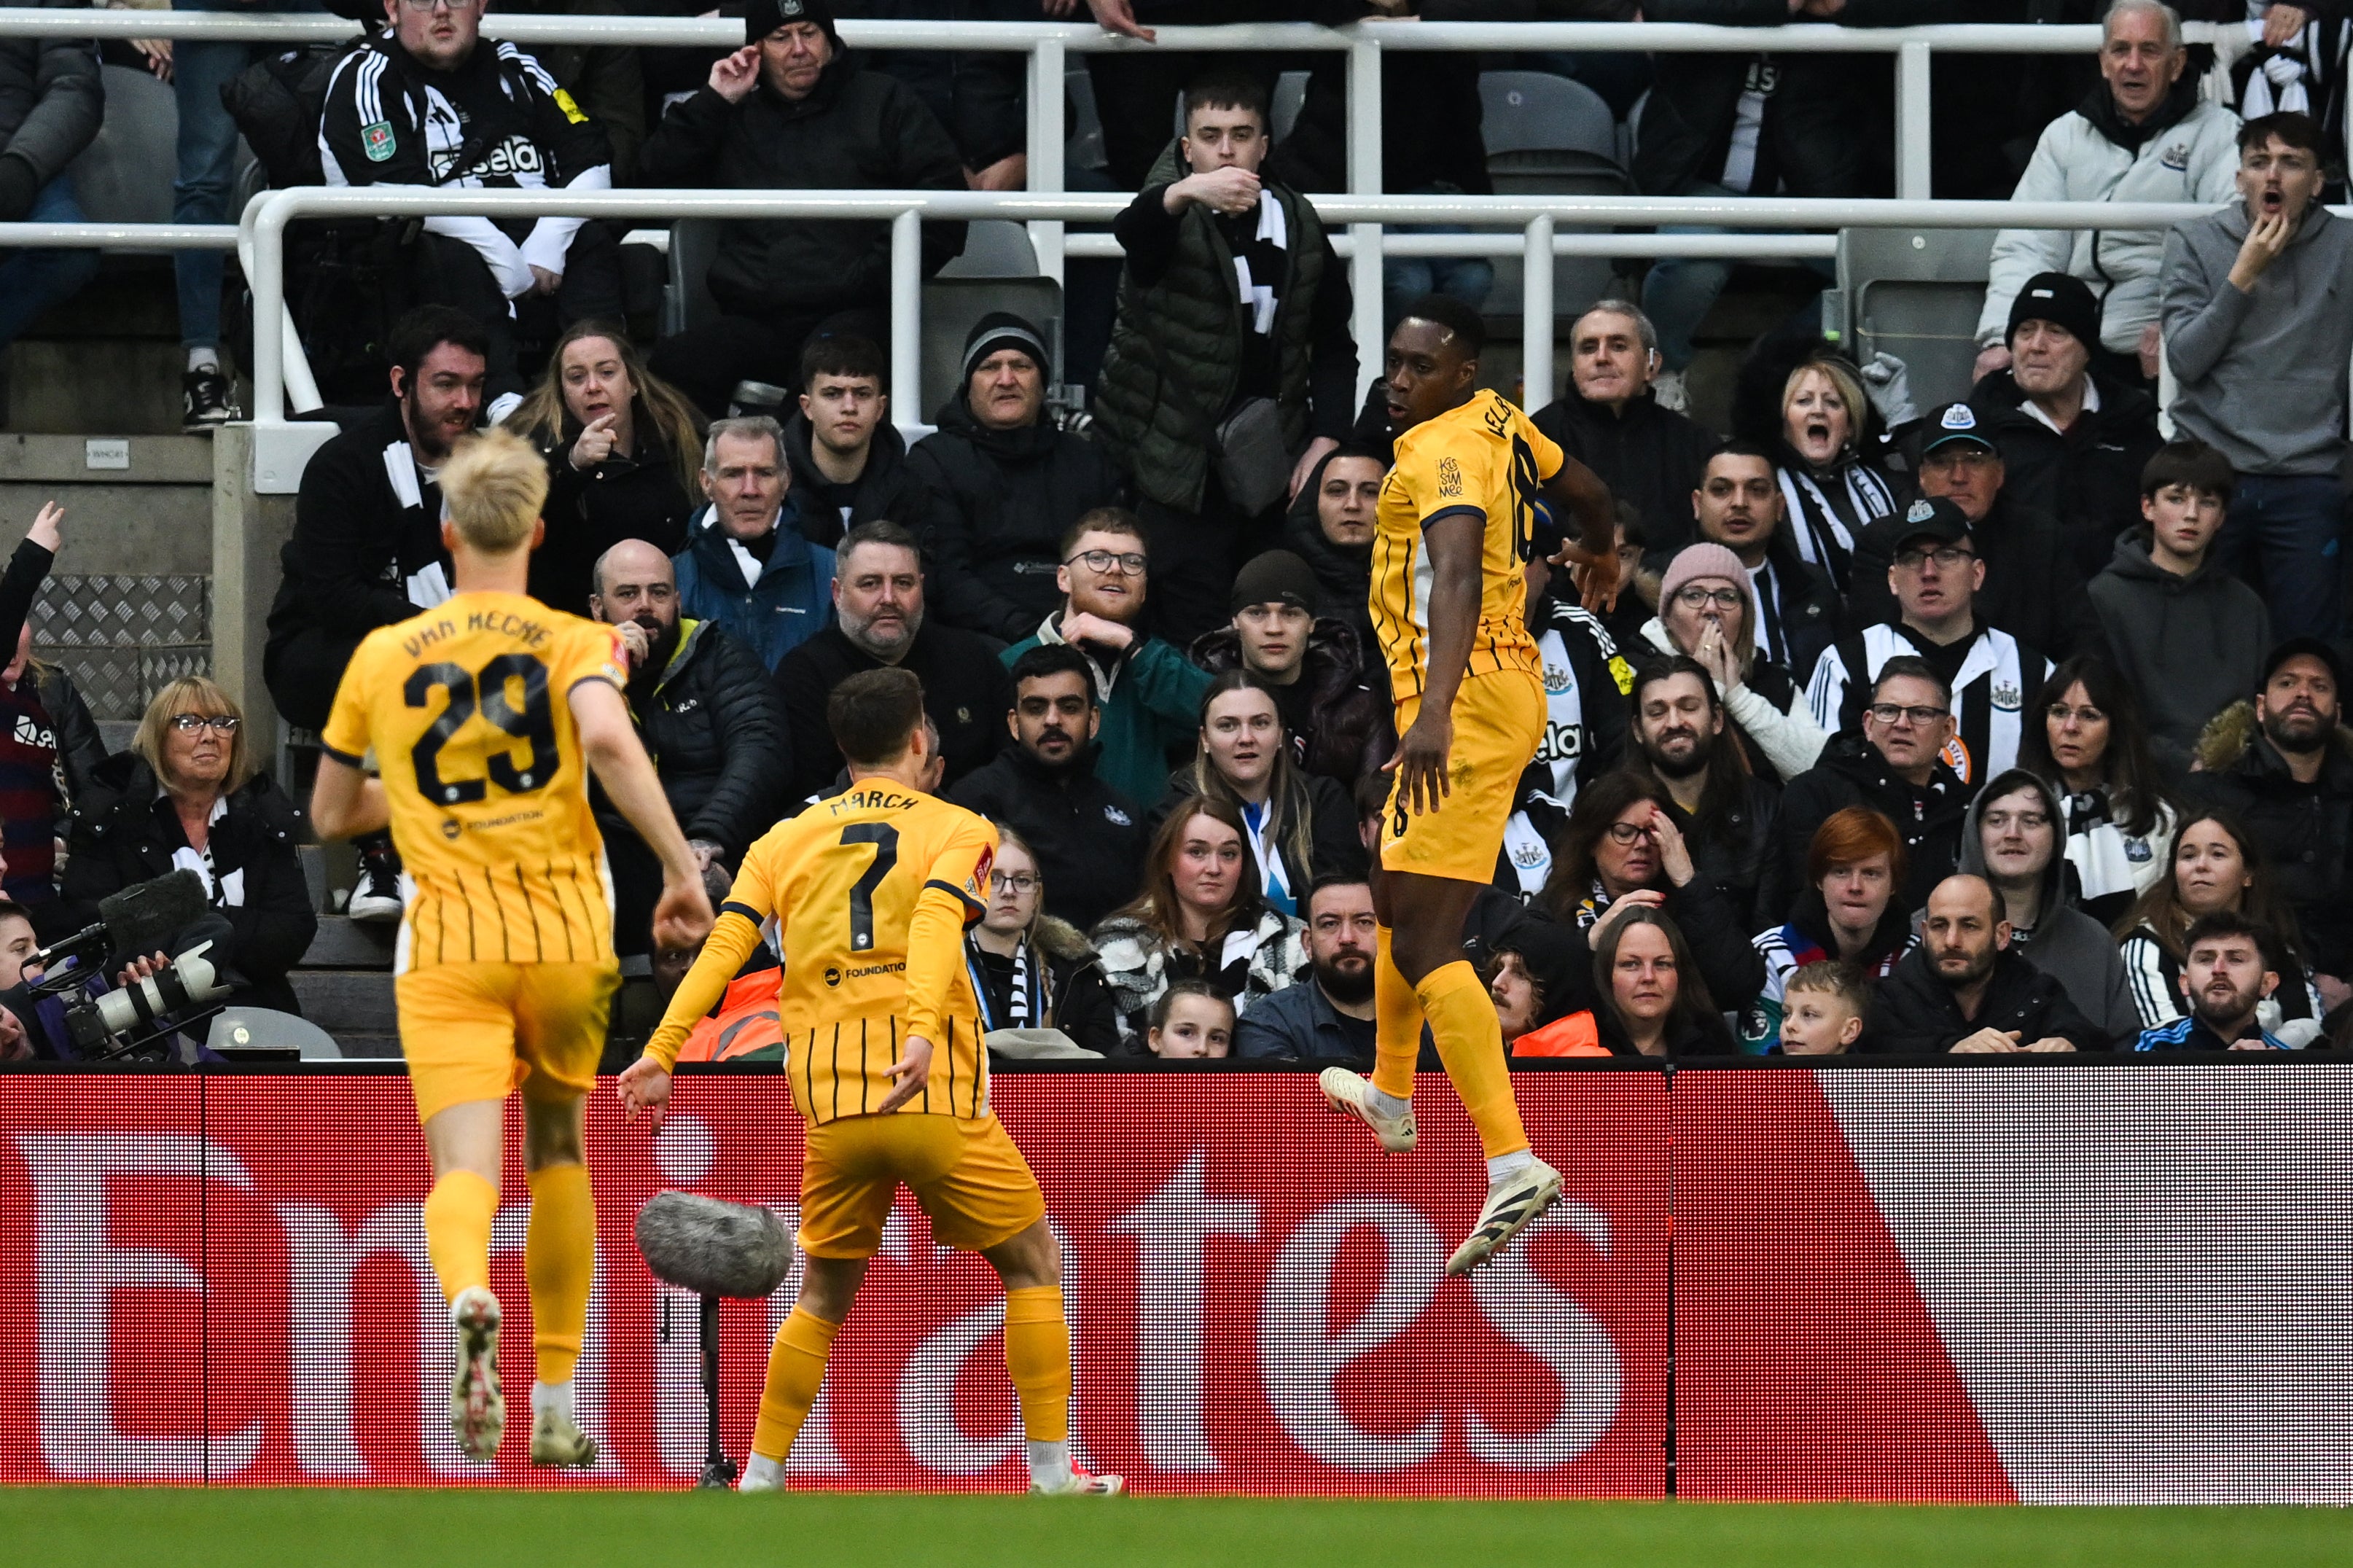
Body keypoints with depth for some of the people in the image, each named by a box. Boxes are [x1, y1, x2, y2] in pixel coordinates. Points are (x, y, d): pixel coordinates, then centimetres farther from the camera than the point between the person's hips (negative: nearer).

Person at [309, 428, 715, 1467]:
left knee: (466, 1167, -11)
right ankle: (557, 1399, 23)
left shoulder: (382, 656, 10)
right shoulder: (574, 642, 3)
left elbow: (331, 815, 19)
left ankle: (469, 1301, -47)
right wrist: (682, 868, -17)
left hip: (447, 946, 0)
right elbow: (608, 738, -20)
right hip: (566, 936, 0)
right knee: (558, 1150, 21)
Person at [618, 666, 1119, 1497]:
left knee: (823, 1297, 19)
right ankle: (1052, 1476, 10)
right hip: (937, 1095, -3)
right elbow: (934, 925, -16)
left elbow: (725, 944, 1)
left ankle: (759, 1483, 12)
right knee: (1033, 1265, 14)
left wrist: (661, 1053, -4)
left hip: (831, 1108, 3)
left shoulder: (786, 839, 15)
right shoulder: (958, 830, 5)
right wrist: (922, 1034, -31)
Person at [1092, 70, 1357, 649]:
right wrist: (1188, 192, -55)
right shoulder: (1177, 224, -7)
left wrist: (1324, 440, -2)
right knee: (1193, 629, -10)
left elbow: (1334, 345, 12)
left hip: (1270, 460, 4)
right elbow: (1131, 229, -33)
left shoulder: (1299, 227, 5)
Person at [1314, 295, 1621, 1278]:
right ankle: (1392, 1095, 53)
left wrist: (1434, 712, -45)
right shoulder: (1500, 424, 10)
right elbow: (1584, 491, 29)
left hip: (1468, 704, -10)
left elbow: (1457, 577, -33)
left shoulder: (1445, 451, -18)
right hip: (1509, 680, 10)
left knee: (1423, 942, -17)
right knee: (1399, 896, 31)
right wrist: (1599, 556, 53)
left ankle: (1514, 1166, -30)